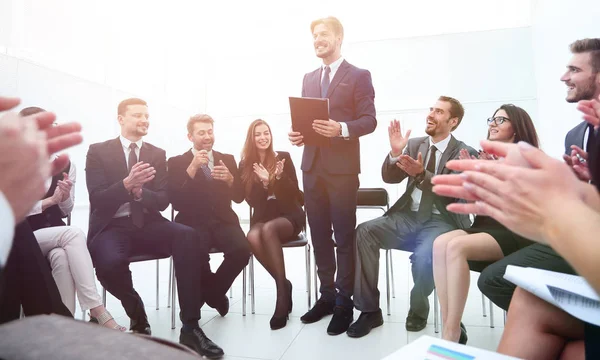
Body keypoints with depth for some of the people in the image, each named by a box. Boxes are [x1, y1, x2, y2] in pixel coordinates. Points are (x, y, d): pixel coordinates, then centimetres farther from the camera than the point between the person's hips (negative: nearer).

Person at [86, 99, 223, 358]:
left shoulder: (157, 154, 11)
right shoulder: (98, 151, 4)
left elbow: (163, 200, 3)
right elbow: (97, 200, -7)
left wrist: (140, 191, -19)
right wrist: (127, 183, -25)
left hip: (148, 225, 2)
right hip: (111, 227, -2)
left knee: (189, 236, -29)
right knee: (111, 262, -36)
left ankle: (190, 327, -24)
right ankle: (137, 316, 0)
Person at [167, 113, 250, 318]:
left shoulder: (227, 159, 14)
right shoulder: (177, 162, 6)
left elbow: (239, 197, 7)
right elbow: (176, 202, -8)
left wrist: (230, 179, -14)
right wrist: (192, 168, -18)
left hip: (223, 222, 3)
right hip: (193, 223, -2)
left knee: (242, 249, -27)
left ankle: (212, 291, 4)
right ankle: (216, 293, 1)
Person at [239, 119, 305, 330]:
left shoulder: (284, 158, 0)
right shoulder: (246, 165, 5)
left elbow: (295, 194, -5)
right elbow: (251, 201, 0)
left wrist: (280, 177, -23)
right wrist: (263, 182, -18)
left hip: (289, 216, -2)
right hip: (262, 218, 2)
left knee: (268, 230, -35)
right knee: (253, 237, -32)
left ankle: (281, 290, -25)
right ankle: (284, 285, -15)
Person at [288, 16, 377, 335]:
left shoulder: (359, 76, 1)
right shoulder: (309, 78, 19)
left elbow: (369, 120, -6)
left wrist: (341, 128, -24)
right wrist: (298, 133, -3)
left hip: (342, 167, -6)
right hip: (312, 165, 6)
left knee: (344, 235, 1)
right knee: (319, 234, 10)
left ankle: (344, 303, 14)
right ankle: (327, 295, 24)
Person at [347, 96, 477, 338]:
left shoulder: (465, 153, 0)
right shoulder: (414, 145, 12)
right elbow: (389, 178, 6)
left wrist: (421, 173, -28)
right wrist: (395, 153, -12)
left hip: (441, 221, -4)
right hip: (409, 216, 4)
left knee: (424, 256, -35)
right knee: (364, 232, -21)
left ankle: (418, 310, 0)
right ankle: (370, 310, -10)